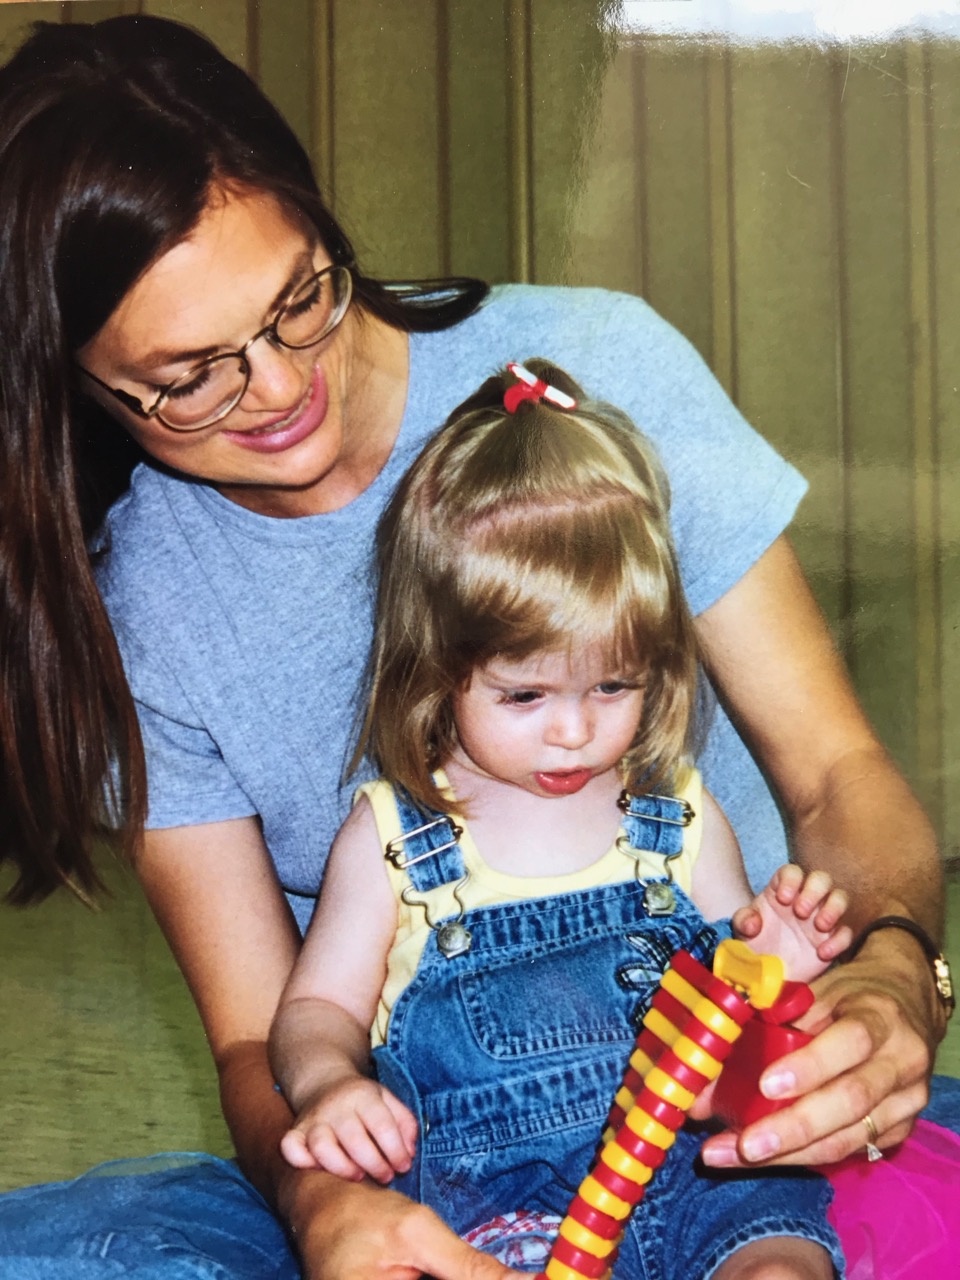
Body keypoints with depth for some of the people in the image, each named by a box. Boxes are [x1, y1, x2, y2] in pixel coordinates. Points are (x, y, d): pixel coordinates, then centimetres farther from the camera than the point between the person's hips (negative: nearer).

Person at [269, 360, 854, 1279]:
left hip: (685, 1169, 1)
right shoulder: (392, 838, 5)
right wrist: (326, 1084, -14)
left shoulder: (680, 818, 10)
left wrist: (774, 972, -5)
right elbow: (318, 1008, 9)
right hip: (476, 1194, -1)